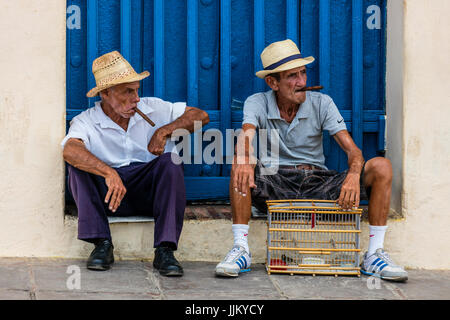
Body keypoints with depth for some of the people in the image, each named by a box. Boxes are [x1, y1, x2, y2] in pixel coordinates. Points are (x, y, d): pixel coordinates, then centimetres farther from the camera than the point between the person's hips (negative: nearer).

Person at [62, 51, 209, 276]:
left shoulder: (154, 109, 6)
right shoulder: (86, 122, -4)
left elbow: (201, 116, 5)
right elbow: (69, 149, -27)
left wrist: (165, 131, -11)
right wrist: (109, 173, -43)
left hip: (150, 192, 1)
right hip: (108, 194, -1)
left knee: (169, 162, -27)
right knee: (77, 165, -23)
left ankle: (164, 251, -30)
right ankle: (102, 245, -25)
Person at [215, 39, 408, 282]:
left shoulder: (321, 103, 0)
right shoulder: (257, 103, -2)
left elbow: (352, 150, -8)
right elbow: (246, 136, -24)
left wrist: (353, 175, -33)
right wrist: (245, 160, -50)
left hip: (317, 183, 2)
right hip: (275, 184, -1)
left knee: (381, 167, -19)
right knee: (239, 166, -33)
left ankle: (374, 255, -19)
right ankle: (240, 249, -31)